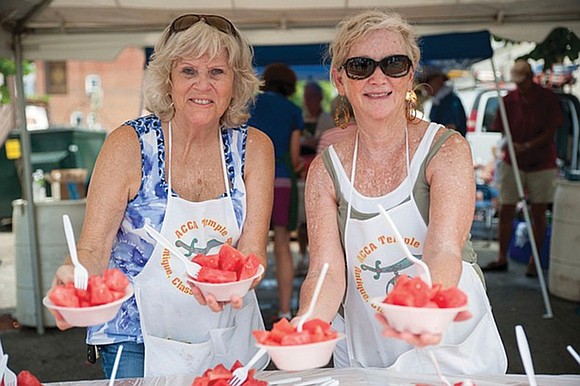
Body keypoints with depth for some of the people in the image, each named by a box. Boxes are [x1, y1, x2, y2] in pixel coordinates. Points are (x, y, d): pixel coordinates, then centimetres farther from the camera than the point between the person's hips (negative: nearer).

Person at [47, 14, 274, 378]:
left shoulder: (254, 148, -7)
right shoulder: (129, 144, -14)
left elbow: (252, 251, -11)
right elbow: (94, 248, -16)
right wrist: (75, 277, -39)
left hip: (229, 336, 3)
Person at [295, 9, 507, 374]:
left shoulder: (447, 149, -10)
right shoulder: (325, 171, -3)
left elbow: (444, 250, -24)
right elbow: (326, 270, -12)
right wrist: (306, 323, -34)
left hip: (452, 349, -3)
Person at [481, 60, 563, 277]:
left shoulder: (548, 98, -6)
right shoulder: (509, 100, 0)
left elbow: (550, 133, -8)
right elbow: (503, 133, 1)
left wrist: (527, 146, -22)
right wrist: (513, 145, -20)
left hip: (541, 164, -2)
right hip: (513, 163, 2)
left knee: (538, 214, 2)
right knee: (505, 211, 2)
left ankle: (534, 262, 11)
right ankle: (502, 259, 13)